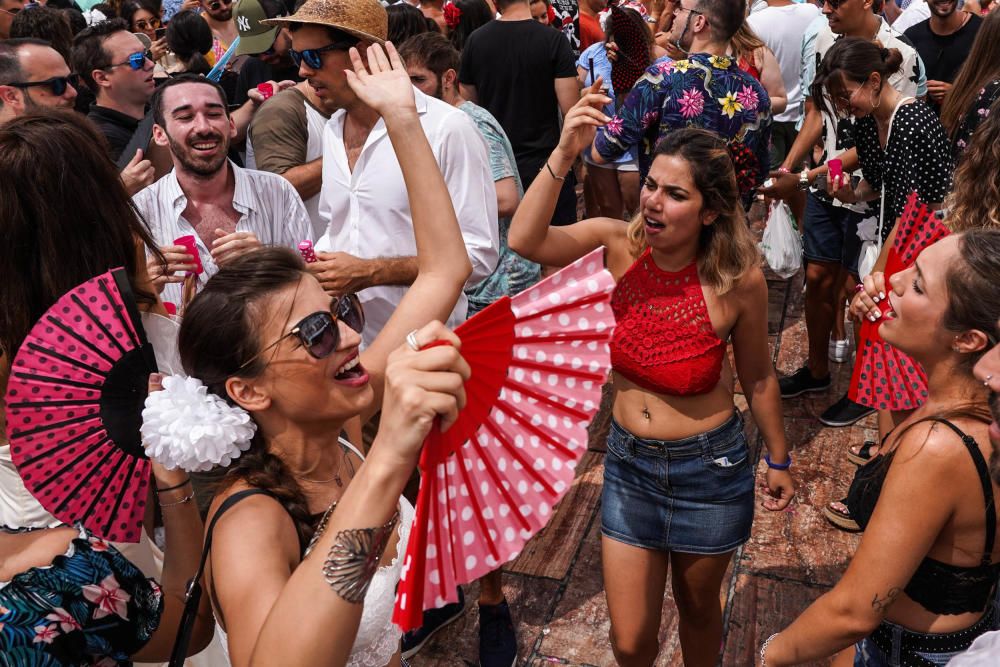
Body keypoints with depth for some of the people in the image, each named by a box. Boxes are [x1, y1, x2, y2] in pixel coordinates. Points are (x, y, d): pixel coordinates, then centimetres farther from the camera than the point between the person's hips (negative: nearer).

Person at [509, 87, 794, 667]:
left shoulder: (738, 278, -17)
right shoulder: (620, 244, -13)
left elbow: (757, 377, -3)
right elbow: (525, 241, -29)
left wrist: (779, 460, 8)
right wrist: (564, 153, -37)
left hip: (708, 468, -2)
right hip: (629, 464, 2)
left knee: (699, 610, 22)